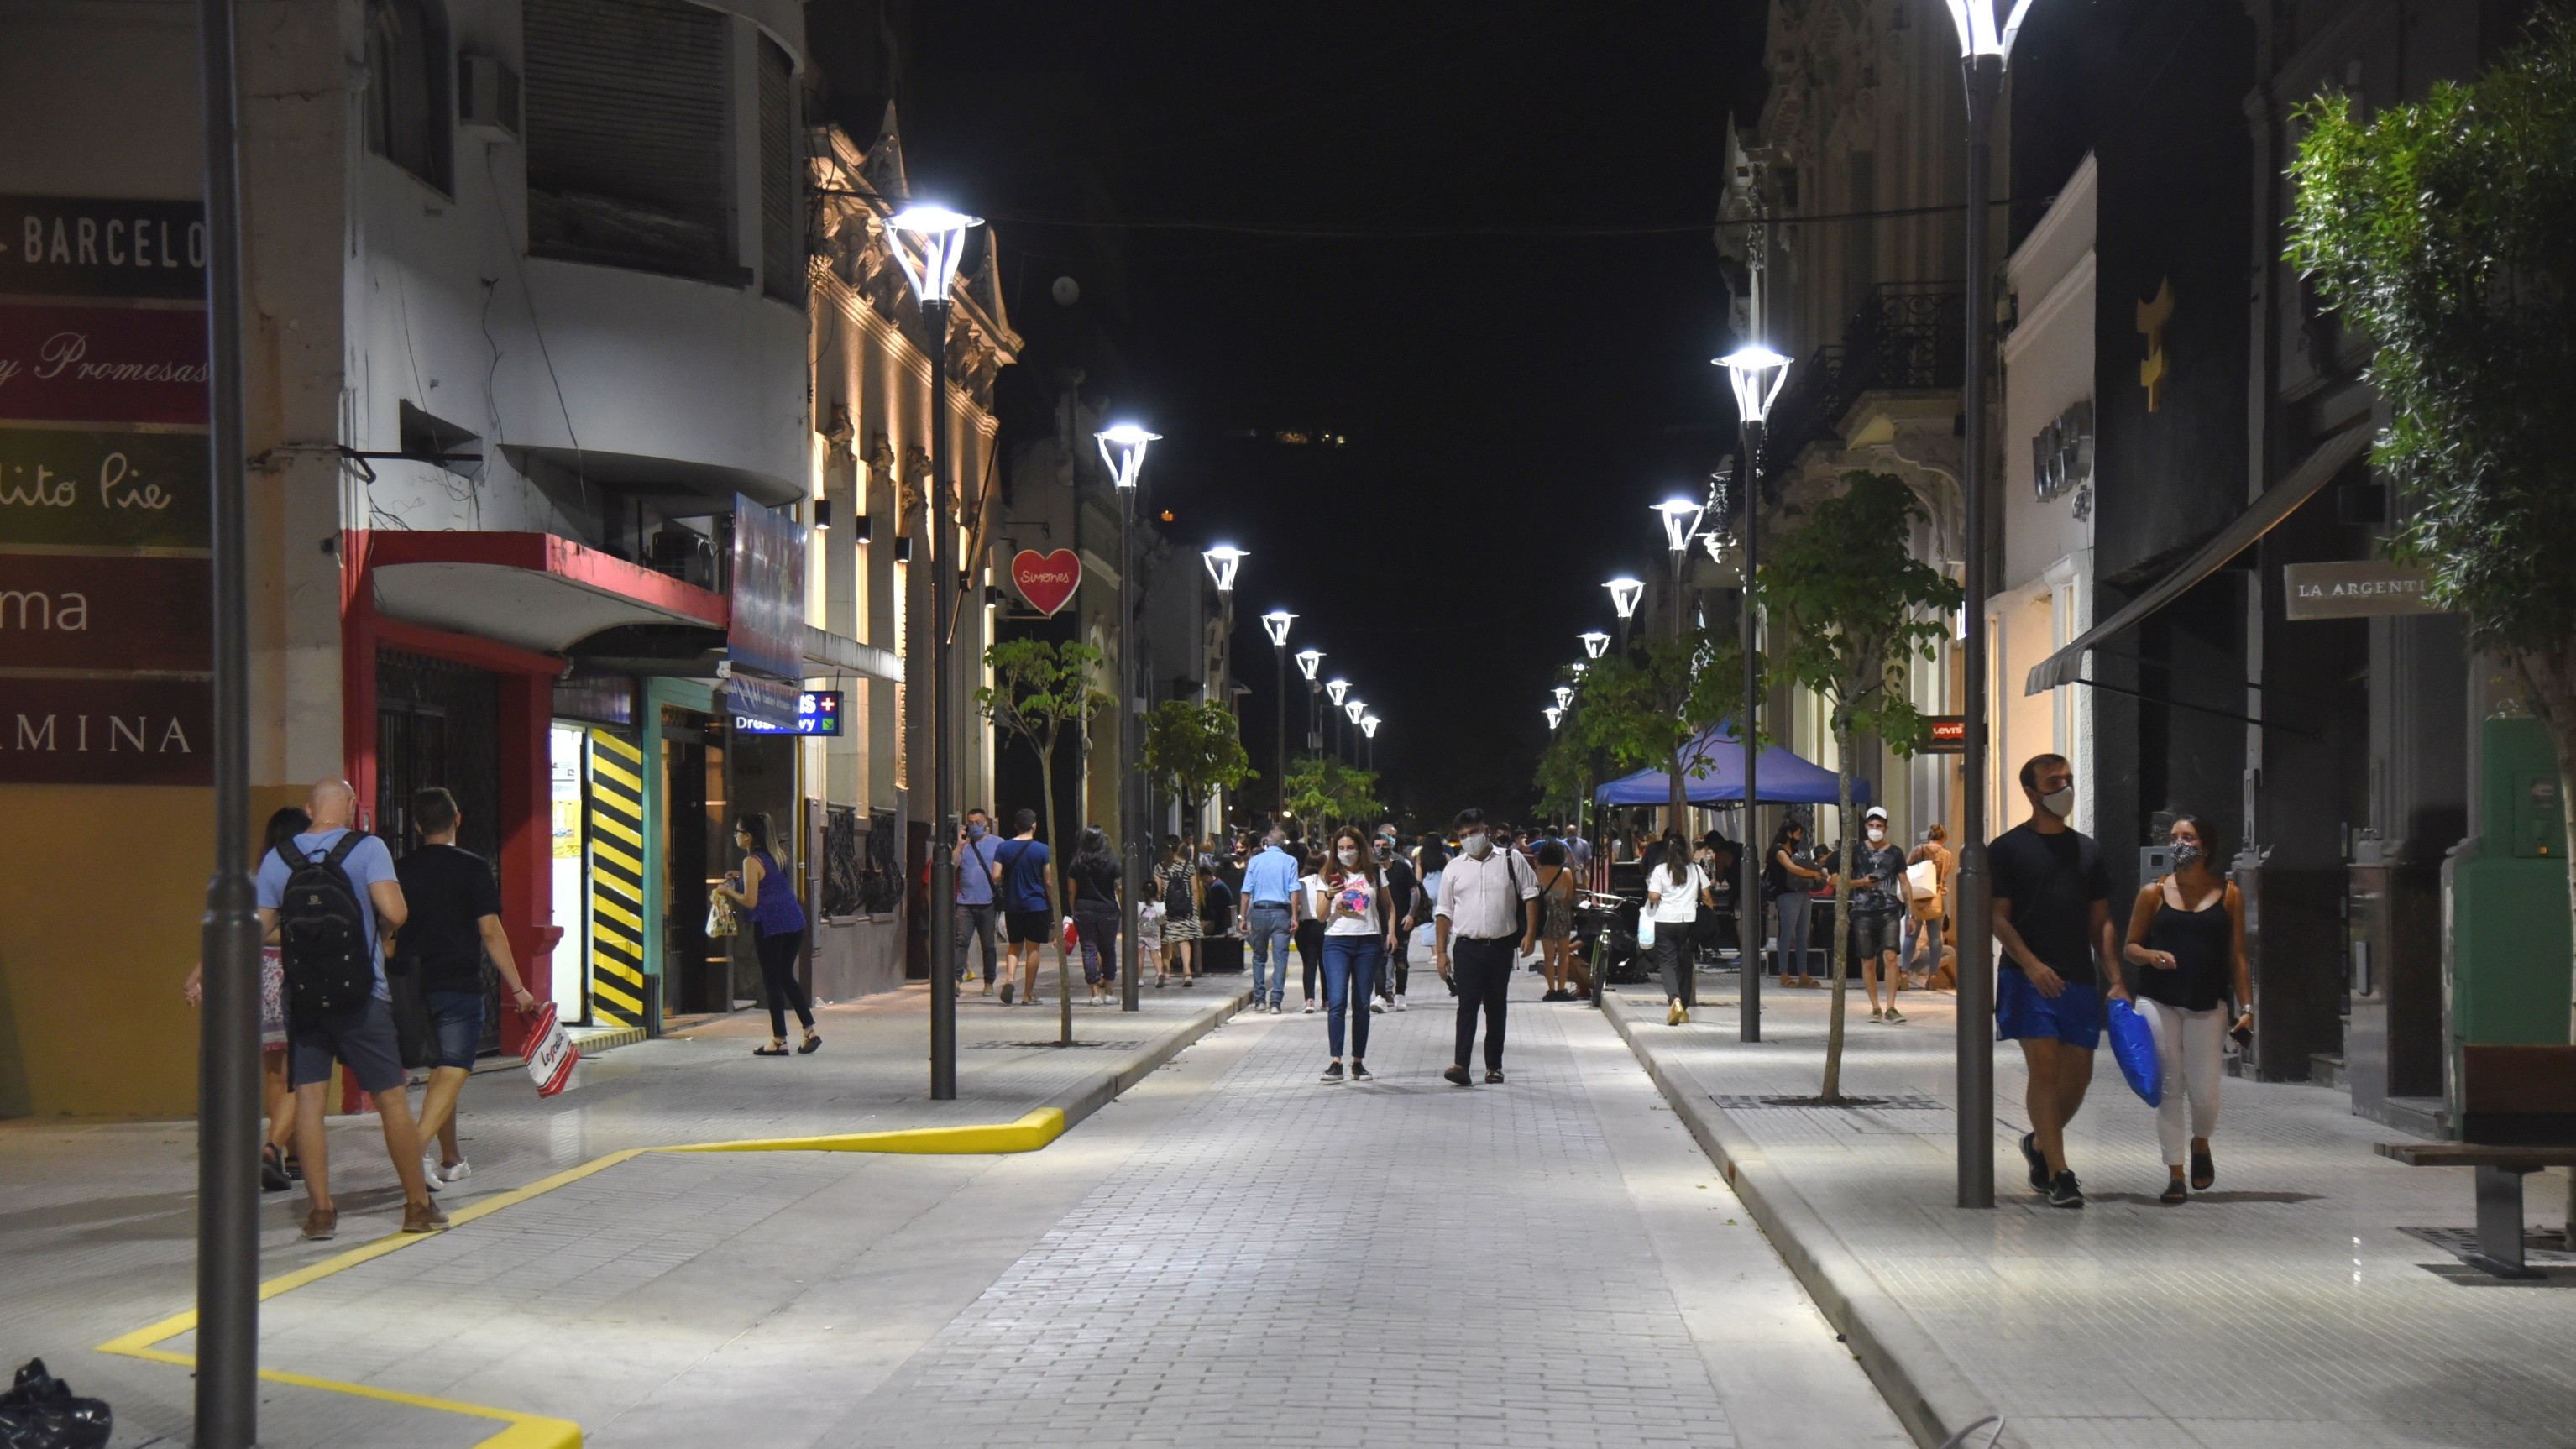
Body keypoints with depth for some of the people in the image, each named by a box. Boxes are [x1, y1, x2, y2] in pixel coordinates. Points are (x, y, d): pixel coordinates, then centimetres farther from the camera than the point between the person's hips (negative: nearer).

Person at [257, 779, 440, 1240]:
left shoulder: (277, 859, 3)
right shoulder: (367, 848, -7)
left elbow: (258, 927, 4)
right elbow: (394, 913, -17)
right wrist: (379, 928, 5)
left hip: (302, 998, 3)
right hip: (361, 995, -3)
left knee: (308, 1101, 4)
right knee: (391, 1099, 5)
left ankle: (320, 1210, 1)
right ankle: (418, 1206, 12)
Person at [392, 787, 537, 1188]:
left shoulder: (399, 870, 7)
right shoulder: (473, 868, -5)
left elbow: (387, 932, 11)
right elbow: (490, 932, -10)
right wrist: (518, 989, -7)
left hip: (413, 986, 5)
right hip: (459, 986, -5)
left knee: (440, 1072, 18)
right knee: (452, 1073, -8)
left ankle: (451, 1160, 25)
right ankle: (417, 1148, -28)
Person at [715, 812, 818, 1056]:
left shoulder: (752, 862, -11)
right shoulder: (774, 856, 14)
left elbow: (750, 901, -14)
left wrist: (728, 891, 2)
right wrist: (741, 879, 23)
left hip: (770, 925, -8)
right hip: (795, 922, 8)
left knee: (772, 981, 1)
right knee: (786, 977, 16)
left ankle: (779, 1041, 4)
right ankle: (810, 1030, 8)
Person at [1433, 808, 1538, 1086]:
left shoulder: (1511, 860, 4)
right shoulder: (1454, 869, 8)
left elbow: (1530, 894, 6)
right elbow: (1444, 912, 10)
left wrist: (1530, 933, -4)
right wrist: (1440, 952, 4)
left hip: (1501, 947, 0)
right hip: (1468, 947, 0)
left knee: (1496, 1008, 9)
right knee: (1467, 1006, -11)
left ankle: (1494, 1066, 17)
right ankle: (1460, 1065, -19)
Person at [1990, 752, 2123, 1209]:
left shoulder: (2087, 850, 15)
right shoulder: (2007, 848, 1)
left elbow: (2100, 921, 15)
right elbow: (1998, 917, -4)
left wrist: (2115, 980, 5)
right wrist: (2031, 964, -18)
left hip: (2080, 979, 5)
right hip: (2029, 978, -5)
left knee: (2078, 1074, 5)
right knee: (2044, 1068, -11)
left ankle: (2039, 1143, 30)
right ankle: (2058, 1174, -8)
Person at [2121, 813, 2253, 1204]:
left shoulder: (2228, 894, 6)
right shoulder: (2154, 893, 6)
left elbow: (2237, 956, 7)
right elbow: (2129, 948, 9)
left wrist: (2246, 1007, 0)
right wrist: (2151, 956, -12)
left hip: (2207, 1006, 0)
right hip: (2159, 1003, 0)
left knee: (2204, 1093, -4)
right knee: (2169, 1088, -2)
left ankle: (2201, 1143, 29)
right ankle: (2175, 1174, 5)